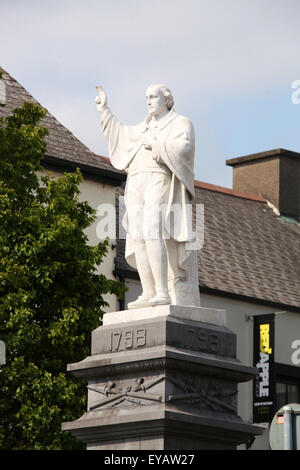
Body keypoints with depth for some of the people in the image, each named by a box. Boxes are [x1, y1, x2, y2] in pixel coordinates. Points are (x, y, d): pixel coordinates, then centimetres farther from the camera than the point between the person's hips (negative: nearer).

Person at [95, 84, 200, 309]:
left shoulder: (181, 123, 4)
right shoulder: (148, 127, 27)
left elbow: (183, 148, -14)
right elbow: (121, 134, 40)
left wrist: (155, 145, -9)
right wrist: (104, 109, 39)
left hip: (161, 183, -8)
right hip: (136, 186, 8)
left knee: (152, 234, -24)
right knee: (138, 239, -4)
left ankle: (163, 292, -27)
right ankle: (149, 294, -6)